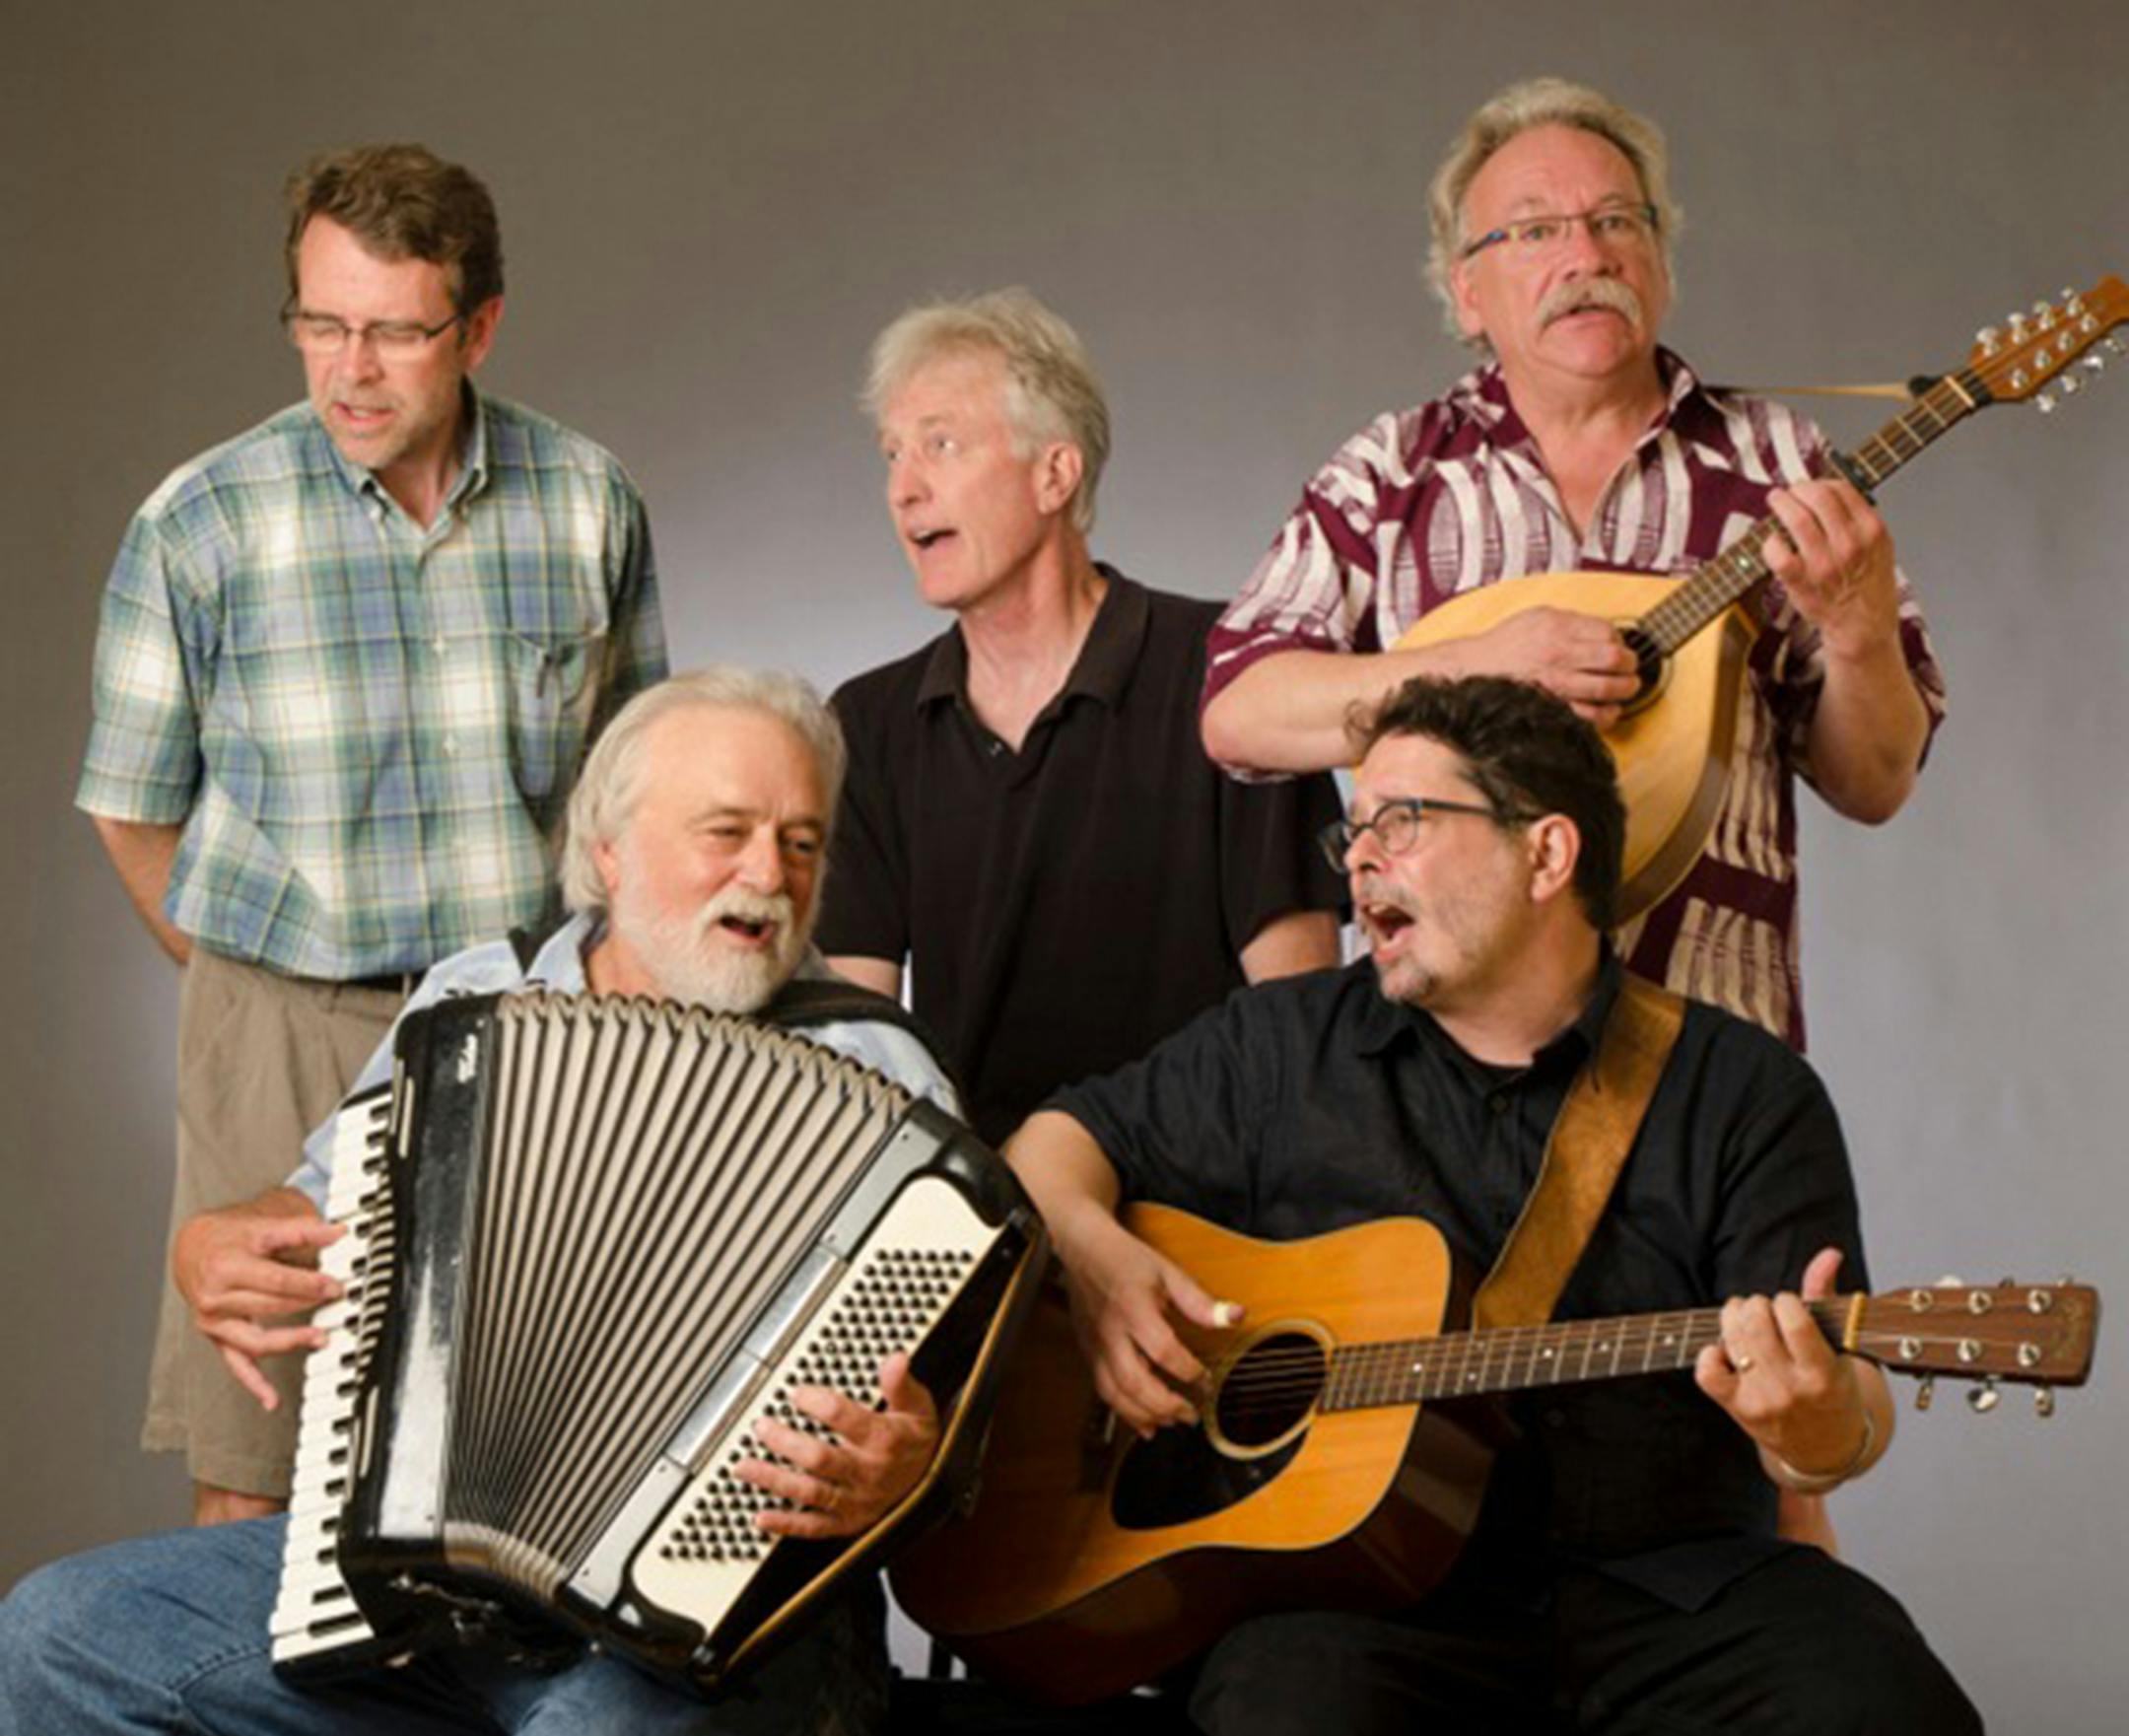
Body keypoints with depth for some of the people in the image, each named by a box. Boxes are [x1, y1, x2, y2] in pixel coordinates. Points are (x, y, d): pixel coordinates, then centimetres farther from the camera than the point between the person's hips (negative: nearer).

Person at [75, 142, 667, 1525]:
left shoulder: (589, 503, 1)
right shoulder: (204, 525, -5)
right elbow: (135, 810, 6)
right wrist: (259, 988, 10)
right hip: (286, 1045, -1)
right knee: (251, 1487, 1)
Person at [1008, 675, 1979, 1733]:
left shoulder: (1743, 1090, 6)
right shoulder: (1283, 1050, 13)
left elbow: (1851, 1416, -1)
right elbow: (1058, 1144, 20)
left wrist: (1816, 1428, -26)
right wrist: (1091, 1252, -3)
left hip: (1668, 1587, 1)